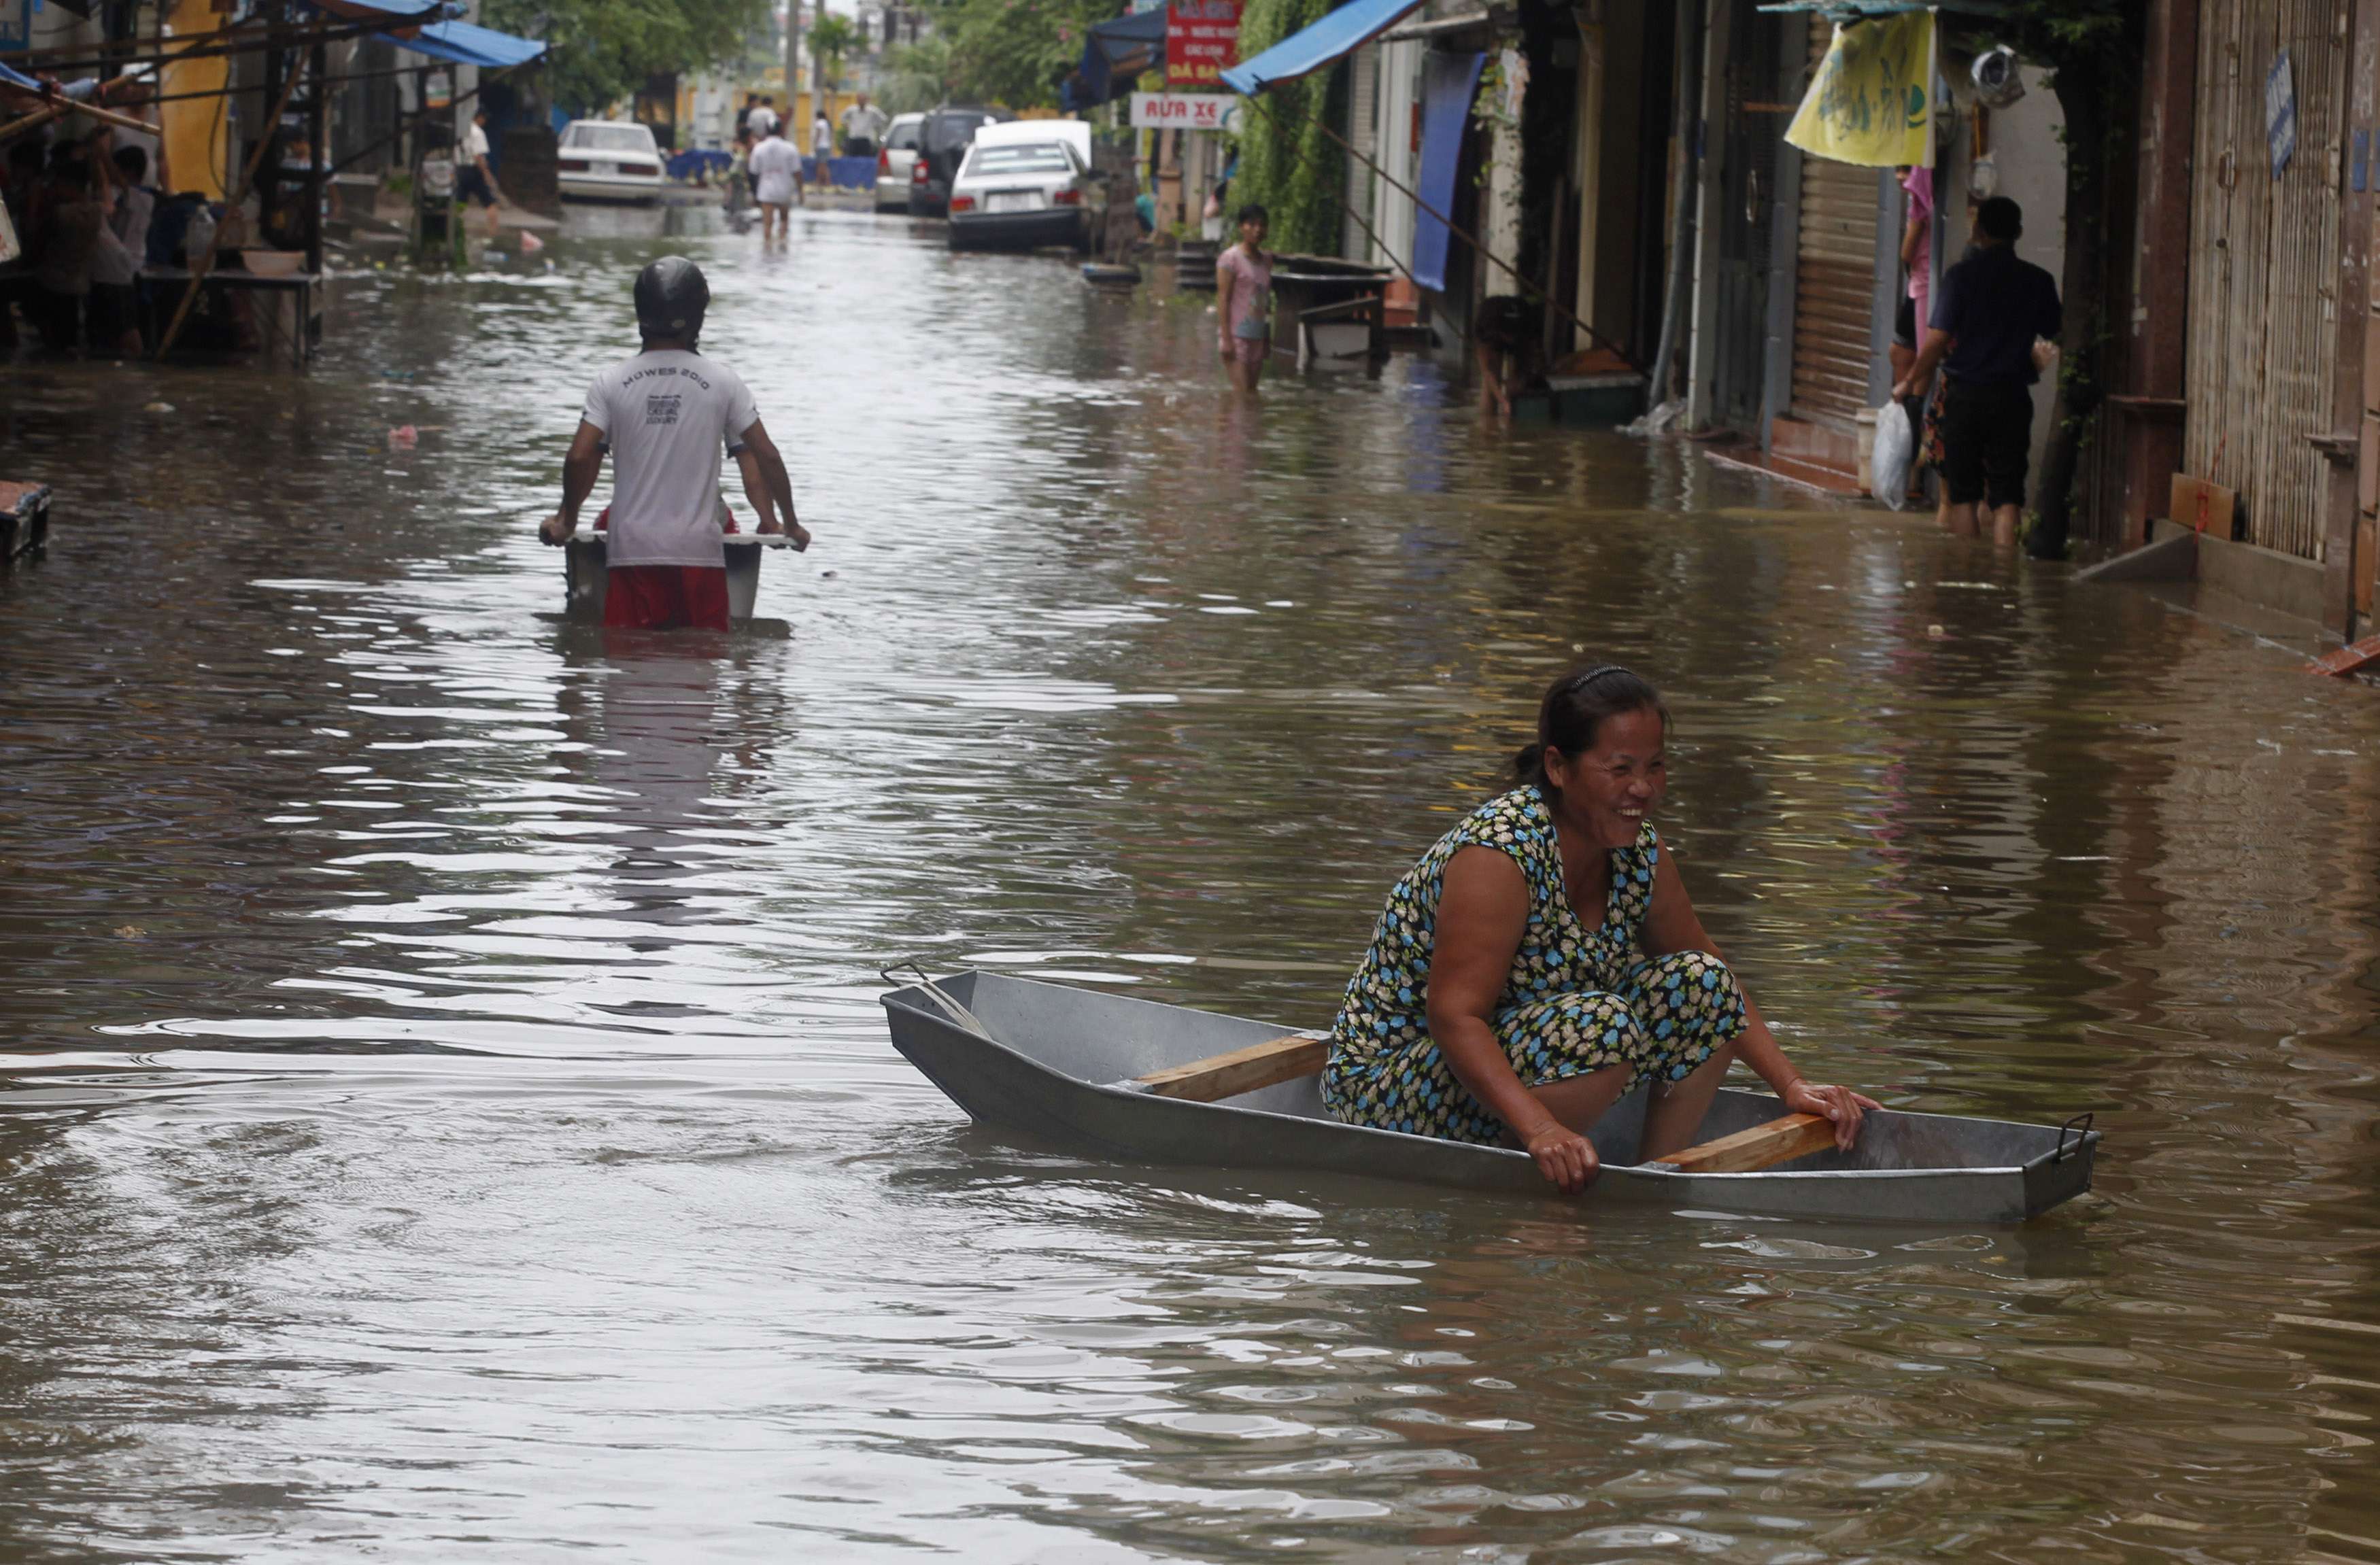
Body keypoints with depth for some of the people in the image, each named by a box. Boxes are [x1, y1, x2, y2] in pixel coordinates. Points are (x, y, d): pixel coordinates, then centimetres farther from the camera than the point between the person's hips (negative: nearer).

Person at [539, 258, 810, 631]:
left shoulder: (610, 383, 1)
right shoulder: (723, 382, 0)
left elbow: (579, 458, -5)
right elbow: (765, 457, 0)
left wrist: (566, 520, 12)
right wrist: (789, 524, 13)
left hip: (631, 549, 0)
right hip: (700, 551, 0)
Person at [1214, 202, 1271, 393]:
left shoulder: (1266, 260, 13)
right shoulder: (1231, 259, -7)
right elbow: (1223, 299, -11)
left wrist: (1268, 338, 15)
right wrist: (1226, 339, -16)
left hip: (1257, 335, 7)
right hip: (1237, 334, -7)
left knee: (1252, 391, 4)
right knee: (1242, 391, -11)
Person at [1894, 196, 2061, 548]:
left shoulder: (1961, 276, -7)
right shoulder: (2038, 281, -1)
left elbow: (1938, 338, -10)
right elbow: (2055, 335, 10)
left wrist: (1910, 382, 2)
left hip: (1964, 396, -1)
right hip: (2012, 398, 1)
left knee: (1963, 492, 9)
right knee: (2006, 494, 1)